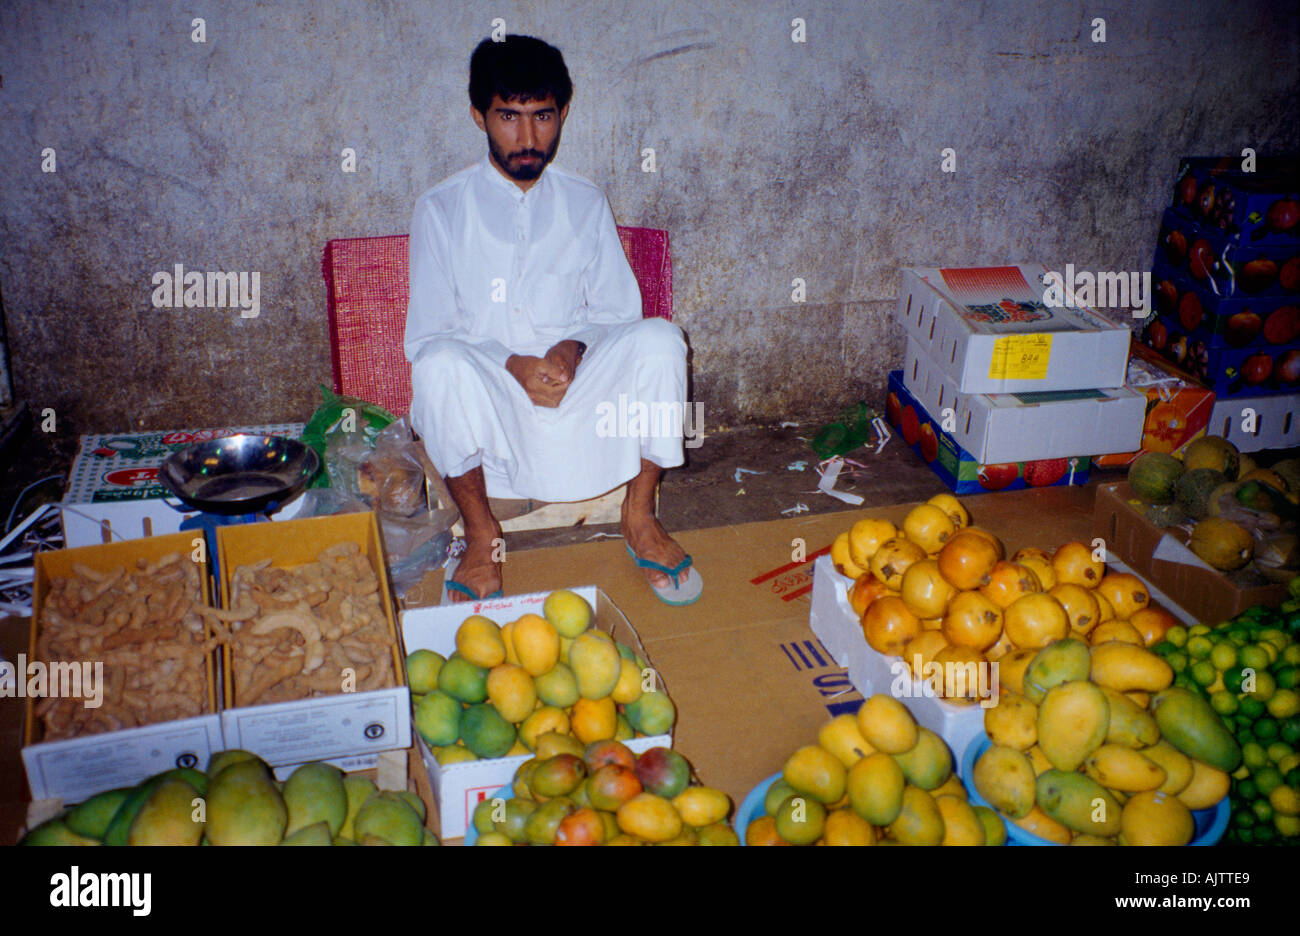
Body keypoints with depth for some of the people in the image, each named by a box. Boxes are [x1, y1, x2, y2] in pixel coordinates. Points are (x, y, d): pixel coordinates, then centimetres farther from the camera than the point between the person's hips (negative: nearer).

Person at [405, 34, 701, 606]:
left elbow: (616, 311, 9)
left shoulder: (586, 204, 8)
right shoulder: (442, 209, -1)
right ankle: (481, 534, -14)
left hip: (577, 385, 2)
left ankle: (640, 517, -9)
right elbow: (427, 337, -4)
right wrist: (513, 365, -21)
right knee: (441, 365, -35)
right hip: (489, 398, -2)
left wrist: (573, 347, -13)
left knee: (658, 340, -25)